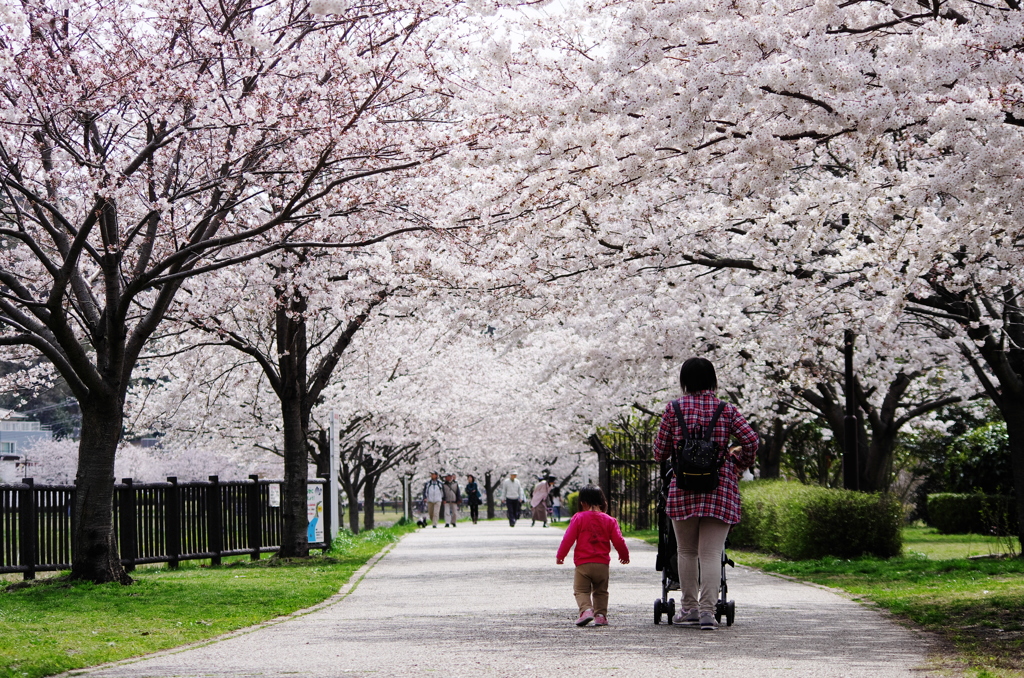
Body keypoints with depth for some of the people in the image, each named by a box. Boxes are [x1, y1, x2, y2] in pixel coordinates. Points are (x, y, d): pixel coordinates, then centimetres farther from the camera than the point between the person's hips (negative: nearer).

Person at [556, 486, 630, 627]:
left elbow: (568, 538, -5)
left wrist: (560, 555, 7)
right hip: (602, 564, 3)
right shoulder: (609, 520, 5)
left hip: (583, 563, -3)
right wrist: (624, 555, 24)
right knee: (600, 591, 17)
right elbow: (618, 541, 5)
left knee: (581, 590, 3)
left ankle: (586, 609, -19)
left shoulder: (579, 518, -3)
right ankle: (601, 614, 7)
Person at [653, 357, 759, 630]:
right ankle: (707, 609, -11)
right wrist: (740, 464, 12)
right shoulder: (726, 410, 5)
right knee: (711, 553, -1)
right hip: (720, 487, 0)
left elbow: (660, 452, 5)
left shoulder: (674, 408, 3)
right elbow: (750, 439, -6)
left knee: (687, 551, 14)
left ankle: (689, 608, 18)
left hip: (683, 487, 0)